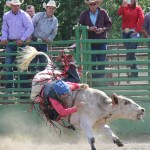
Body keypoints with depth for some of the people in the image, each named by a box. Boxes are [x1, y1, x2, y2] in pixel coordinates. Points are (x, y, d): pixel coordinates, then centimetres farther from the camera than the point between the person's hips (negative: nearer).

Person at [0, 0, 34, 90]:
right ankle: (9, 86, 7)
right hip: (10, 42, 4)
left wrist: (22, 39, -16)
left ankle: (24, 86, 3)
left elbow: (30, 28, -12)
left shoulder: (24, 16, -8)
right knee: (8, 64, 1)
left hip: (22, 42, -4)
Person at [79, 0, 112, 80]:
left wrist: (103, 29, -13)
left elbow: (109, 24, 6)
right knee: (92, 63, 2)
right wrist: (89, 28, -14)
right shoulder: (84, 14, 3)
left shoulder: (103, 13, 2)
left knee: (102, 61, -1)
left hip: (102, 41, 0)